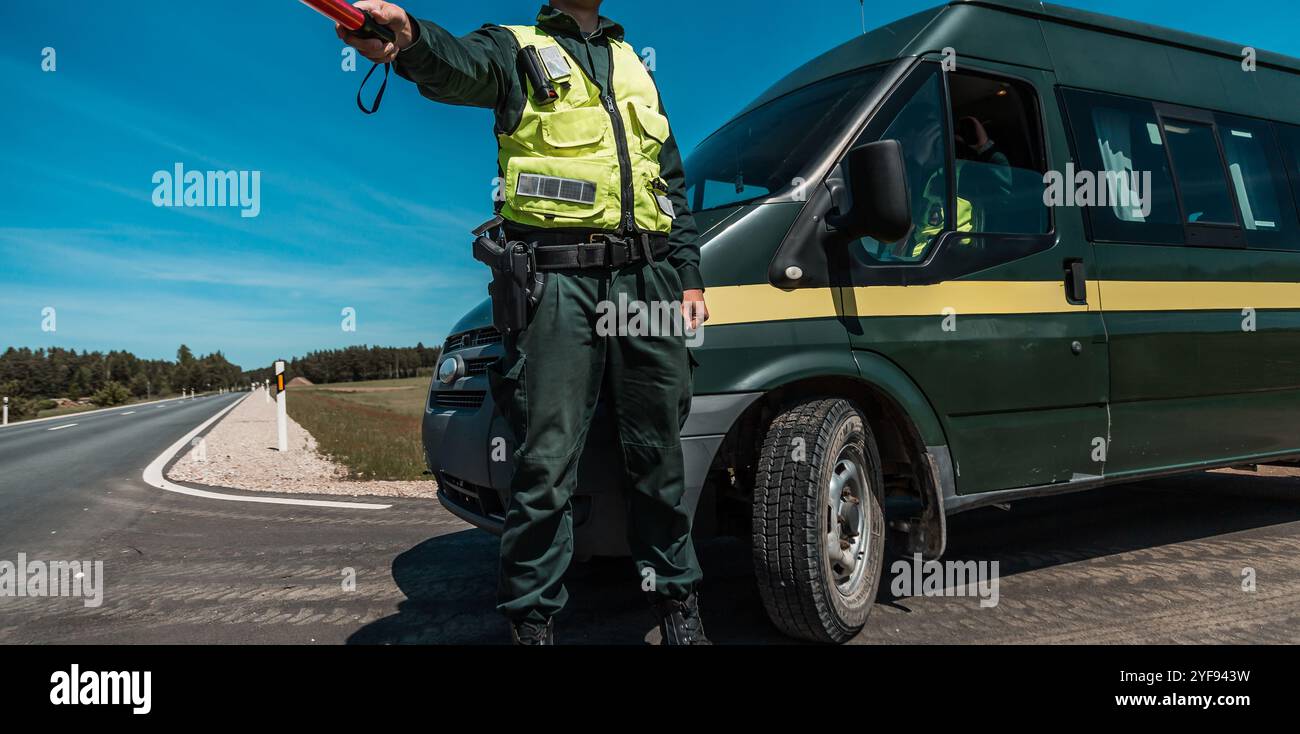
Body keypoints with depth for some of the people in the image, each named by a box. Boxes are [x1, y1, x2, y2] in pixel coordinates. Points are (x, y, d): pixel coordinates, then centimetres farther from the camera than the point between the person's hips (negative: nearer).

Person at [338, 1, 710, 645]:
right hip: (559, 279, -4)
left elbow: (673, 182, 24)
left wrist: (689, 276, 14)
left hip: (647, 278, 5)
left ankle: (677, 599, 24)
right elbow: (459, 66, -16)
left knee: (658, 452, 9)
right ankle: (532, 618, 9)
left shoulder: (632, 65, 25)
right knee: (548, 460, -6)